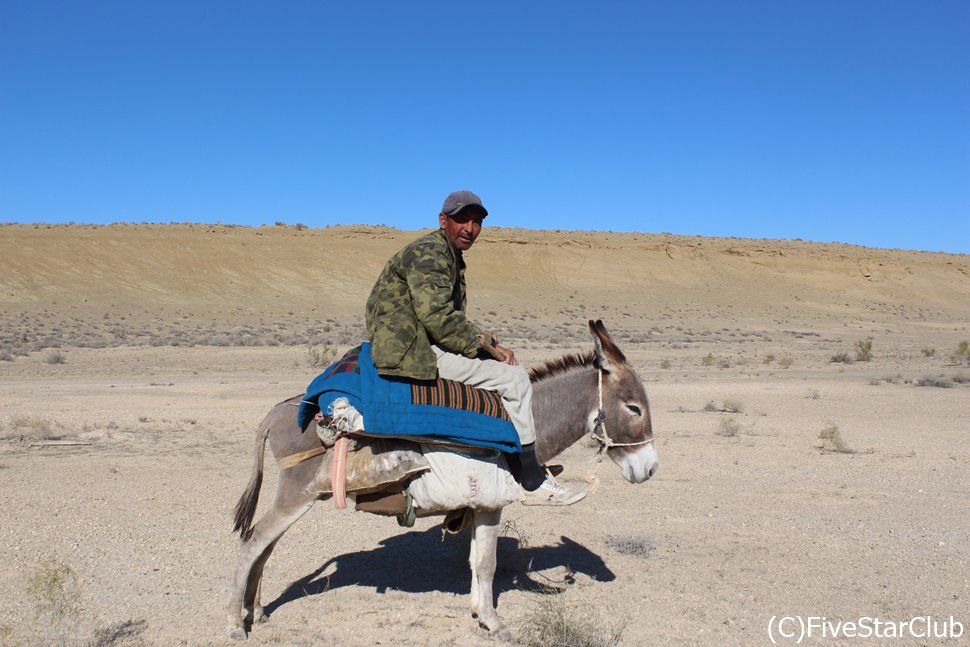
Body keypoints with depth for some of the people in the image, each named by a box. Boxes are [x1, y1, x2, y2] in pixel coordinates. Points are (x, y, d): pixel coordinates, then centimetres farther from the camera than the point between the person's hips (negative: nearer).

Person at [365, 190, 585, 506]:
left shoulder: (450, 256, 20)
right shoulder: (428, 252, -12)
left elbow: (454, 319, 21)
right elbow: (437, 317, -23)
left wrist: (485, 340, 3)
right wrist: (483, 343, -14)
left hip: (421, 345, 11)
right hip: (413, 352, -11)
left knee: (506, 365, 14)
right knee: (514, 379, -13)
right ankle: (531, 482, -5)